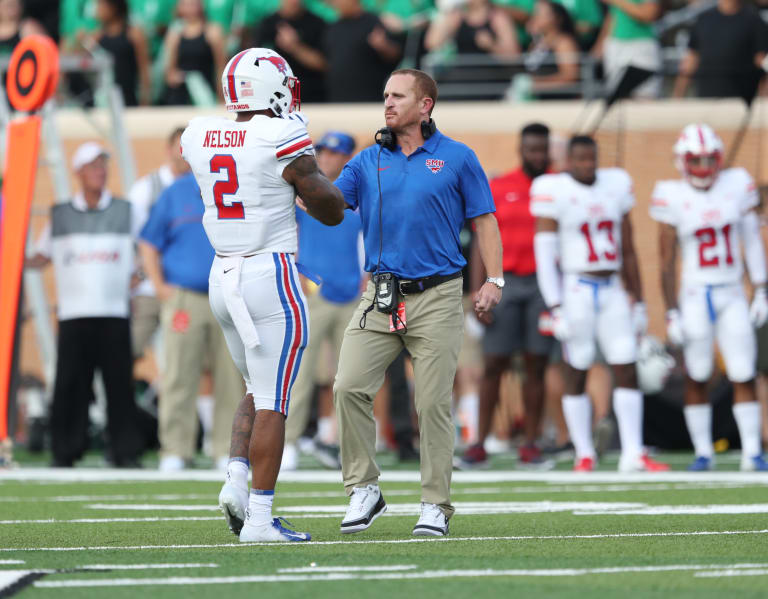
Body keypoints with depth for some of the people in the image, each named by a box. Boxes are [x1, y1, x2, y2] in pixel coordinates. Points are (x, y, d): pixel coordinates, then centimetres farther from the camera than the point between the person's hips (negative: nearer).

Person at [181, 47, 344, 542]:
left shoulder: (200, 137, 3)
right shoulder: (283, 142, -14)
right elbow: (332, 211, -4)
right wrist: (308, 164, 8)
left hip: (224, 277, 6)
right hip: (271, 276, -6)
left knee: (259, 390, 23)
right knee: (272, 403, -1)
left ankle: (237, 478, 4)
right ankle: (259, 517, -2)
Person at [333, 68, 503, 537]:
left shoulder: (457, 159, 3)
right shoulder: (369, 162, 12)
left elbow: (484, 221, 4)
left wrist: (494, 280, -6)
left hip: (437, 299, -3)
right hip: (381, 296, 3)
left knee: (434, 402, -2)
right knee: (350, 388, -9)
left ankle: (436, 505, 7)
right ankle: (364, 489, 5)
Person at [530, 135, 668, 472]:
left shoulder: (615, 186, 8)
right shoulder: (553, 191, -8)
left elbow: (627, 251, 15)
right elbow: (544, 254, -11)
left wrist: (638, 301, 15)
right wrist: (555, 308, -17)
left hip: (612, 292, 5)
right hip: (575, 290, -5)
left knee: (627, 371, -1)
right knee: (577, 374, 1)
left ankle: (633, 453, -1)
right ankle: (584, 453, 10)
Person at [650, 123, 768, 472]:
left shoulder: (737, 186, 1)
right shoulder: (672, 198, -6)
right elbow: (667, 262, -3)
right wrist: (672, 312, -5)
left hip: (733, 297, 2)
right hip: (695, 297, -2)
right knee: (697, 377, 4)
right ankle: (703, 451, 14)